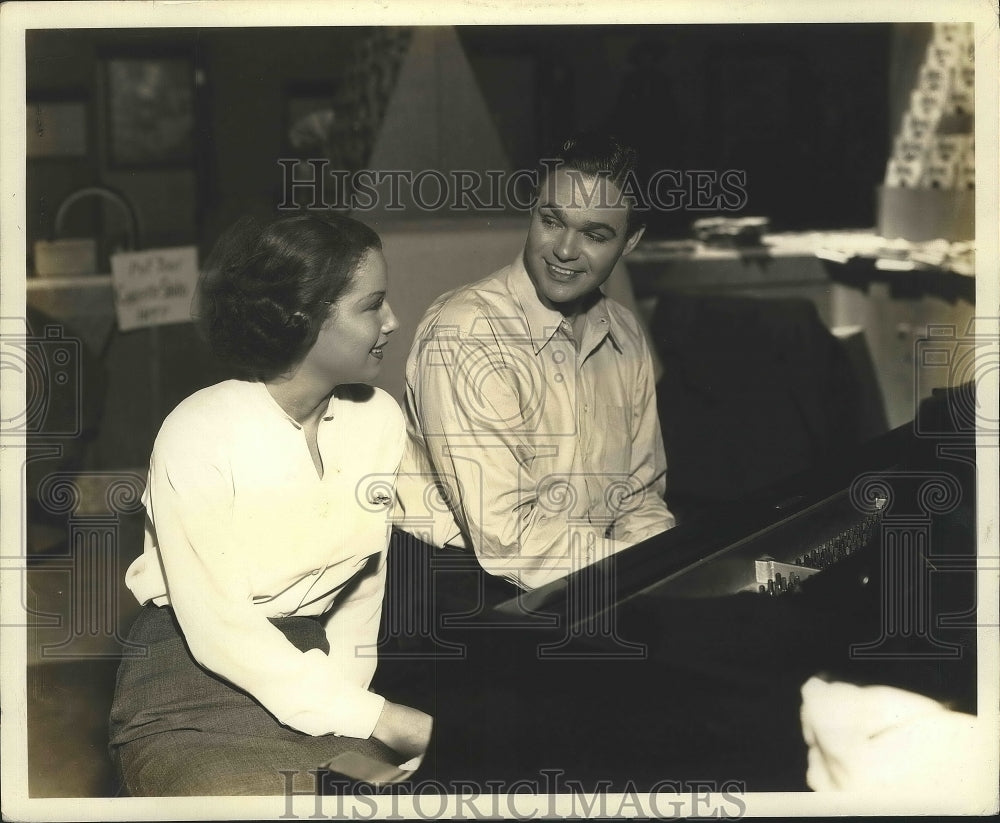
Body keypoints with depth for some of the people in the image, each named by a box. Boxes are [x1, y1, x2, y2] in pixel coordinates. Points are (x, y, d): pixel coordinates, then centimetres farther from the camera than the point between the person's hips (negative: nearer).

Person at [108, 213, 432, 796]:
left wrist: (341, 692, -7)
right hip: (193, 676, -4)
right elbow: (219, 630, -18)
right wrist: (378, 720, -19)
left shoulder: (380, 418, -1)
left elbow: (365, 583, 8)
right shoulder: (200, 437, -16)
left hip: (312, 668, 4)